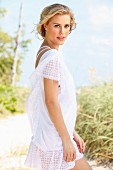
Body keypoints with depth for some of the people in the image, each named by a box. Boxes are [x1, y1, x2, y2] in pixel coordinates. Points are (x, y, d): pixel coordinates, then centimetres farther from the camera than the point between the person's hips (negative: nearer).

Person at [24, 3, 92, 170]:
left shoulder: (44, 53, 13)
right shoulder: (53, 57, -17)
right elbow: (51, 102, -20)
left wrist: (72, 133, 17)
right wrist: (66, 139, -16)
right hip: (55, 139, -10)